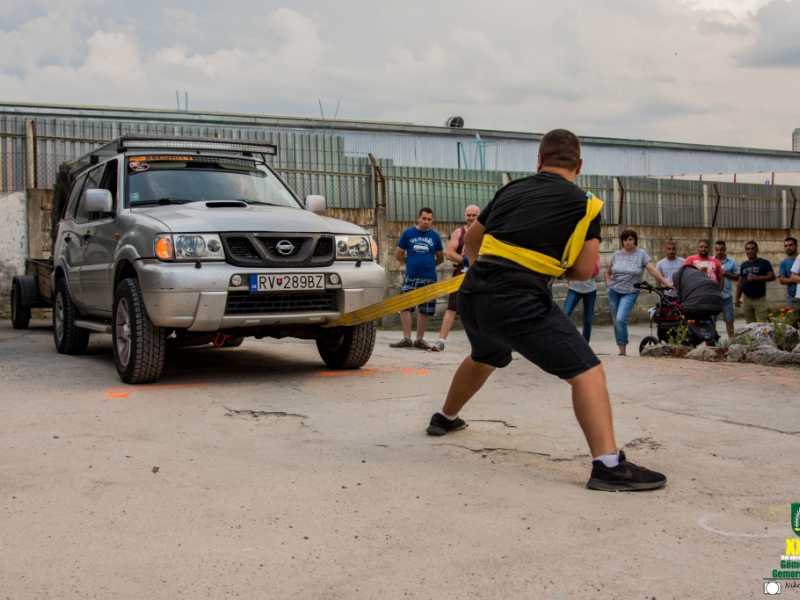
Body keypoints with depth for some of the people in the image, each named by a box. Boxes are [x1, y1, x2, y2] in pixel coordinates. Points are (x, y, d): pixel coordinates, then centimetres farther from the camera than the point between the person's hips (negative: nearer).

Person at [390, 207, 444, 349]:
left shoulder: (435, 236, 6)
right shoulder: (408, 233, 3)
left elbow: (440, 258, 16)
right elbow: (398, 254, 8)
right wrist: (412, 263, 10)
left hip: (429, 278, 1)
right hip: (411, 277, -1)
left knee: (425, 310, 4)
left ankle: (419, 339, 14)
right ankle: (406, 339, -4)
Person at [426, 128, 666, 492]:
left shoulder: (511, 190, 17)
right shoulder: (583, 205, 3)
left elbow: (471, 240, 28)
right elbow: (583, 271, 0)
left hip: (471, 296, 7)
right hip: (518, 302, -6)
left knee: (484, 358, 35)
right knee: (587, 372, -4)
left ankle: (445, 418, 55)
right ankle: (608, 465, -19)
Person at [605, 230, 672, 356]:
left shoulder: (641, 254, -1)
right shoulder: (617, 254, 8)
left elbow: (652, 270, -7)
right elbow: (608, 272, 19)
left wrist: (666, 283, -16)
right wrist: (608, 286, 5)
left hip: (629, 293, -4)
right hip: (613, 291, 4)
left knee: (620, 319, -19)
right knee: (616, 322, 5)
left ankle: (623, 350, -11)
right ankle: (621, 350, 15)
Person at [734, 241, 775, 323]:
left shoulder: (764, 263, 0)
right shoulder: (743, 265, 15)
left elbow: (772, 276, -7)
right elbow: (740, 283, 17)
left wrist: (757, 278, -17)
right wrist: (737, 298, 11)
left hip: (760, 299, -5)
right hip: (747, 300, 5)